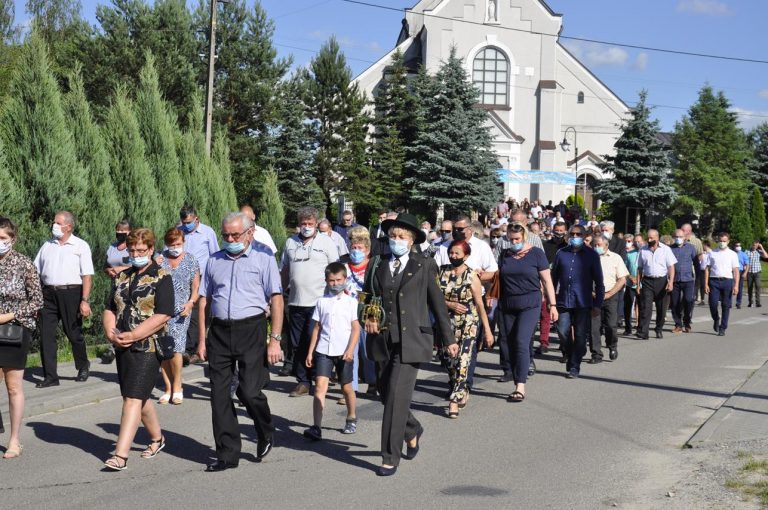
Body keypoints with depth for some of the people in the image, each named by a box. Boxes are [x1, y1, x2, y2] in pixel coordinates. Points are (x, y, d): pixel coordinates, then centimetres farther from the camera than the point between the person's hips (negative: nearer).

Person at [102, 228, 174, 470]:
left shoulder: (161, 278, -5)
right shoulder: (122, 277, 15)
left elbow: (163, 316, -14)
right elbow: (109, 309, 14)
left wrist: (133, 336, -19)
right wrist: (111, 332, -6)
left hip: (148, 347, -7)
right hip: (123, 347, 7)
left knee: (133, 398, -12)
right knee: (140, 397, 16)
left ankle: (121, 455, -14)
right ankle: (157, 438, 36)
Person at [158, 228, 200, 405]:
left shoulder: (190, 261, 7)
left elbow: (196, 287, 7)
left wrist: (191, 303, -8)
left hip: (180, 311, -2)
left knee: (175, 348, -13)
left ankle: (177, 387, 4)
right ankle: (168, 388, 8)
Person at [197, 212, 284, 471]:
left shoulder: (263, 259, 4)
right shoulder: (214, 261, 15)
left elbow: (276, 300, -1)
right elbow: (204, 300, 16)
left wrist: (275, 339, -9)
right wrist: (202, 339, 9)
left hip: (251, 330, -4)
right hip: (219, 331, 4)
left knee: (249, 391, -9)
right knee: (219, 394, 3)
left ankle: (266, 433, 22)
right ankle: (227, 453, 13)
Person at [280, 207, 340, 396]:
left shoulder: (326, 242, 1)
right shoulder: (290, 243, 13)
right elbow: (284, 271, 17)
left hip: (318, 302, -4)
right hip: (295, 302, 4)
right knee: (297, 344, 7)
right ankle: (303, 382, 15)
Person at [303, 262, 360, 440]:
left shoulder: (351, 302, 0)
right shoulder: (322, 301, 7)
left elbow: (356, 328, -2)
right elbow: (317, 328, 11)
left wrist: (350, 349, -13)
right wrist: (310, 352, 8)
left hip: (343, 352, -1)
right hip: (323, 351, 1)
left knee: (346, 387, 12)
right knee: (320, 386, -11)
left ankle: (351, 419, 33)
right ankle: (316, 427, -15)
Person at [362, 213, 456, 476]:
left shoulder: (424, 265, 2)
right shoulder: (378, 265, 10)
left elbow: (437, 303, 7)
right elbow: (367, 296, 21)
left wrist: (449, 339, 11)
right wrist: (369, 318, 1)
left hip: (410, 340, -4)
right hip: (383, 340, 4)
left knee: (397, 397, -9)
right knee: (386, 393, 12)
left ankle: (391, 458, 0)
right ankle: (412, 431, 40)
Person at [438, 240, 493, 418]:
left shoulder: (471, 276, -5)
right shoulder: (442, 272, 4)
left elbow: (480, 304, -4)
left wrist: (487, 330, -4)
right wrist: (449, 304, -12)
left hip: (467, 324, -4)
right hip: (447, 322, 4)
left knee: (462, 361, -11)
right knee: (448, 360, 8)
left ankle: (454, 401, -9)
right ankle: (462, 392, 31)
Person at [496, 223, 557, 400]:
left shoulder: (536, 254, 0)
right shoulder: (504, 255, 11)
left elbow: (546, 280, 0)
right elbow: (498, 278, 16)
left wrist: (552, 304, -3)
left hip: (529, 305, -5)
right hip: (507, 306, 5)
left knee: (522, 342, -16)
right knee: (511, 346, 4)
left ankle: (521, 387, -18)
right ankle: (517, 384, 12)